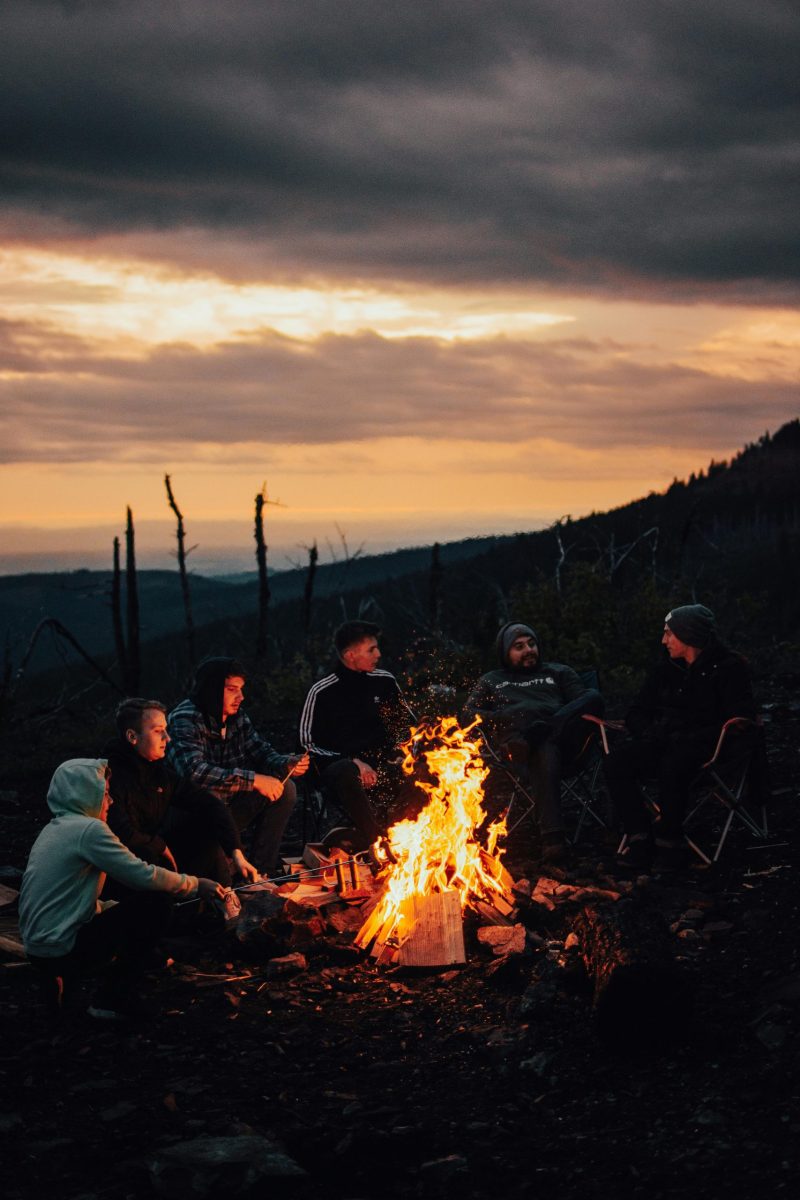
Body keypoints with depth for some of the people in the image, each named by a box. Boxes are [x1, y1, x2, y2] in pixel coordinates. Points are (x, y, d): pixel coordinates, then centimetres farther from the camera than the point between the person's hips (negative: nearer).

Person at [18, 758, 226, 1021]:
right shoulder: (89, 829, -13)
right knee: (154, 903, -7)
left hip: (37, 948, 9)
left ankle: (57, 979, 10)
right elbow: (143, 875, -14)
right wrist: (195, 885, 0)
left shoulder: (54, 829, 16)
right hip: (61, 951, -9)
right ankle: (114, 1001, -3)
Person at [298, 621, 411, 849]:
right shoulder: (322, 692, -3)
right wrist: (353, 761, -15)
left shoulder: (384, 681, 11)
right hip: (342, 762, -5)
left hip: (383, 765, 5)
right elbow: (309, 743, -3)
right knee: (345, 773, -40)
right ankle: (375, 841, -37)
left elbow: (407, 723, 24)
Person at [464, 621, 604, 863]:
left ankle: (532, 737, -50)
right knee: (544, 752, -44)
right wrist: (502, 720, 1)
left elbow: (585, 699, 18)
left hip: (562, 733, 2)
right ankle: (552, 838, -61)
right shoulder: (491, 681, 34)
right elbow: (469, 712, 19)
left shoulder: (557, 672, 34)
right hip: (516, 732, -2)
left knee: (594, 696, -31)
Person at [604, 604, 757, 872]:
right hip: (662, 743, 6)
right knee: (618, 760, -23)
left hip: (705, 747, -6)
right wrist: (649, 734, -1)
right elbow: (636, 712, 23)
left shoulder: (728, 667, -1)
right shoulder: (666, 667, 17)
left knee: (672, 765, -39)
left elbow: (740, 718, -11)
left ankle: (669, 841, -23)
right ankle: (639, 838, -23)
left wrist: (688, 738, -19)